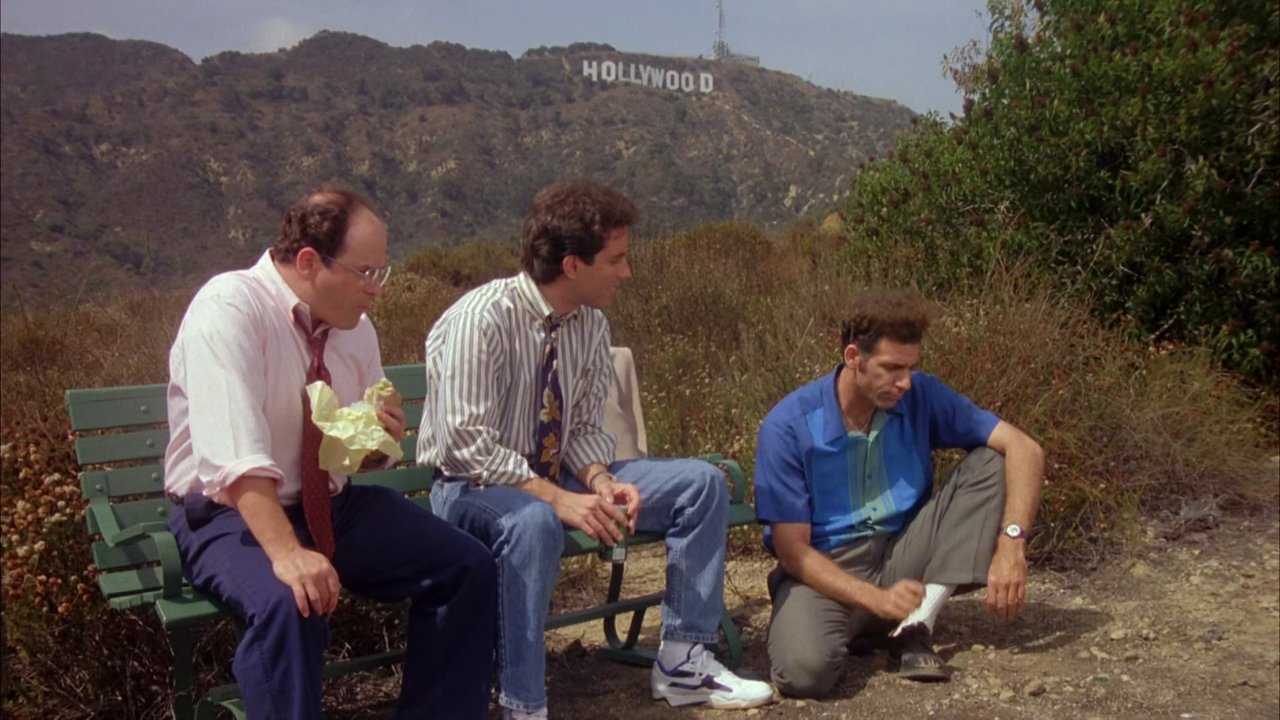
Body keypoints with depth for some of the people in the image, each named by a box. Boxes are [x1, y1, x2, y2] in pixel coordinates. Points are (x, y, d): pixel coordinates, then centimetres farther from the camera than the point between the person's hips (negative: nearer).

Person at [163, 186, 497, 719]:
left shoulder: (354, 327, 2)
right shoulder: (228, 308, -19)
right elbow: (233, 453, -33)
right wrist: (287, 552, -43)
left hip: (332, 505, 7)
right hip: (232, 514, -6)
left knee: (469, 567, -7)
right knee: (289, 603, -37)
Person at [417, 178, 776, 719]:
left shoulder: (590, 324, -3)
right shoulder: (481, 318, -23)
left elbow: (583, 429, 2)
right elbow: (466, 444, -27)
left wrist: (601, 482, -18)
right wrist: (559, 499, -32)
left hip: (555, 476, 7)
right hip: (473, 489, -7)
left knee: (702, 482, -4)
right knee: (534, 521, -42)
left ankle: (681, 663, 4)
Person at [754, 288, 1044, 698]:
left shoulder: (921, 396, -6)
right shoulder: (788, 427, -16)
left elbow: (1023, 448, -10)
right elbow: (792, 549, -15)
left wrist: (1011, 544, -24)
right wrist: (876, 598, -26)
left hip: (904, 557, 4)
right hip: (828, 570, -4)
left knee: (993, 462, -13)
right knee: (804, 669, -36)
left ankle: (915, 629, -16)